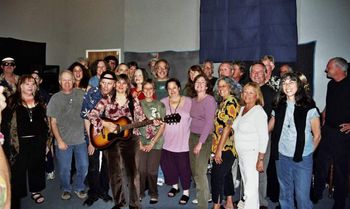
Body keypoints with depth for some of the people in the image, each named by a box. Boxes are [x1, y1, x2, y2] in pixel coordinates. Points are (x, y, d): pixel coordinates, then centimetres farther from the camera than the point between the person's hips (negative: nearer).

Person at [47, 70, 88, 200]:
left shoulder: (81, 94, 1)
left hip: (80, 139, 1)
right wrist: (59, 140, -9)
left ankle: (79, 188, 31)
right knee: (64, 169, 7)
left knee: (83, 166, 8)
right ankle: (66, 189, 32)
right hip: (63, 141, -1)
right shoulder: (55, 98, -1)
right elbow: (53, 123, -1)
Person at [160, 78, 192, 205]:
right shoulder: (162, 102, 3)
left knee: (183, 167, 5)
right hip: (166, 142, 3)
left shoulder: (188, 102, -5)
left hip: (183, 142, -3)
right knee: (167, 165, 15)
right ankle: (175, 186, 40)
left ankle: (186, 192, 25)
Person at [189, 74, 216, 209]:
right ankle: (204, 195, 33)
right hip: (192, 136, 7)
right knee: (194, 170, 13)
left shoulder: (209, 100, -11)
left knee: (200, 172, -5)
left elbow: (209, 122, -17)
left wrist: (200, 143, -20)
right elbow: (193, 119, 12)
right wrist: (192, 136, 1)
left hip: (204, 138, -7)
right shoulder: (193, 100, 11)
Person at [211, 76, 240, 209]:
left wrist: (219, 149, -20)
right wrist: (218, 148, 13)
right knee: (226, 174, 17)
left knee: (217, 176, -5)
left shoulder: (230, 102, -14)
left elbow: (228, 127, -19)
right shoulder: (223, 102, 13)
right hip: (225, 147, 9)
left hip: (225, 147, -9)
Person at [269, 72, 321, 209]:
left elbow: (317, 135, 0)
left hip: (303, 158, -3)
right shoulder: (278, 106, 6)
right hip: (281, 157, 4)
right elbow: (269, 128, 14)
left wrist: (308, 152, 5)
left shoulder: (309, 107, -5)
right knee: (285, 194, 17)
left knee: (302, 195, 1)